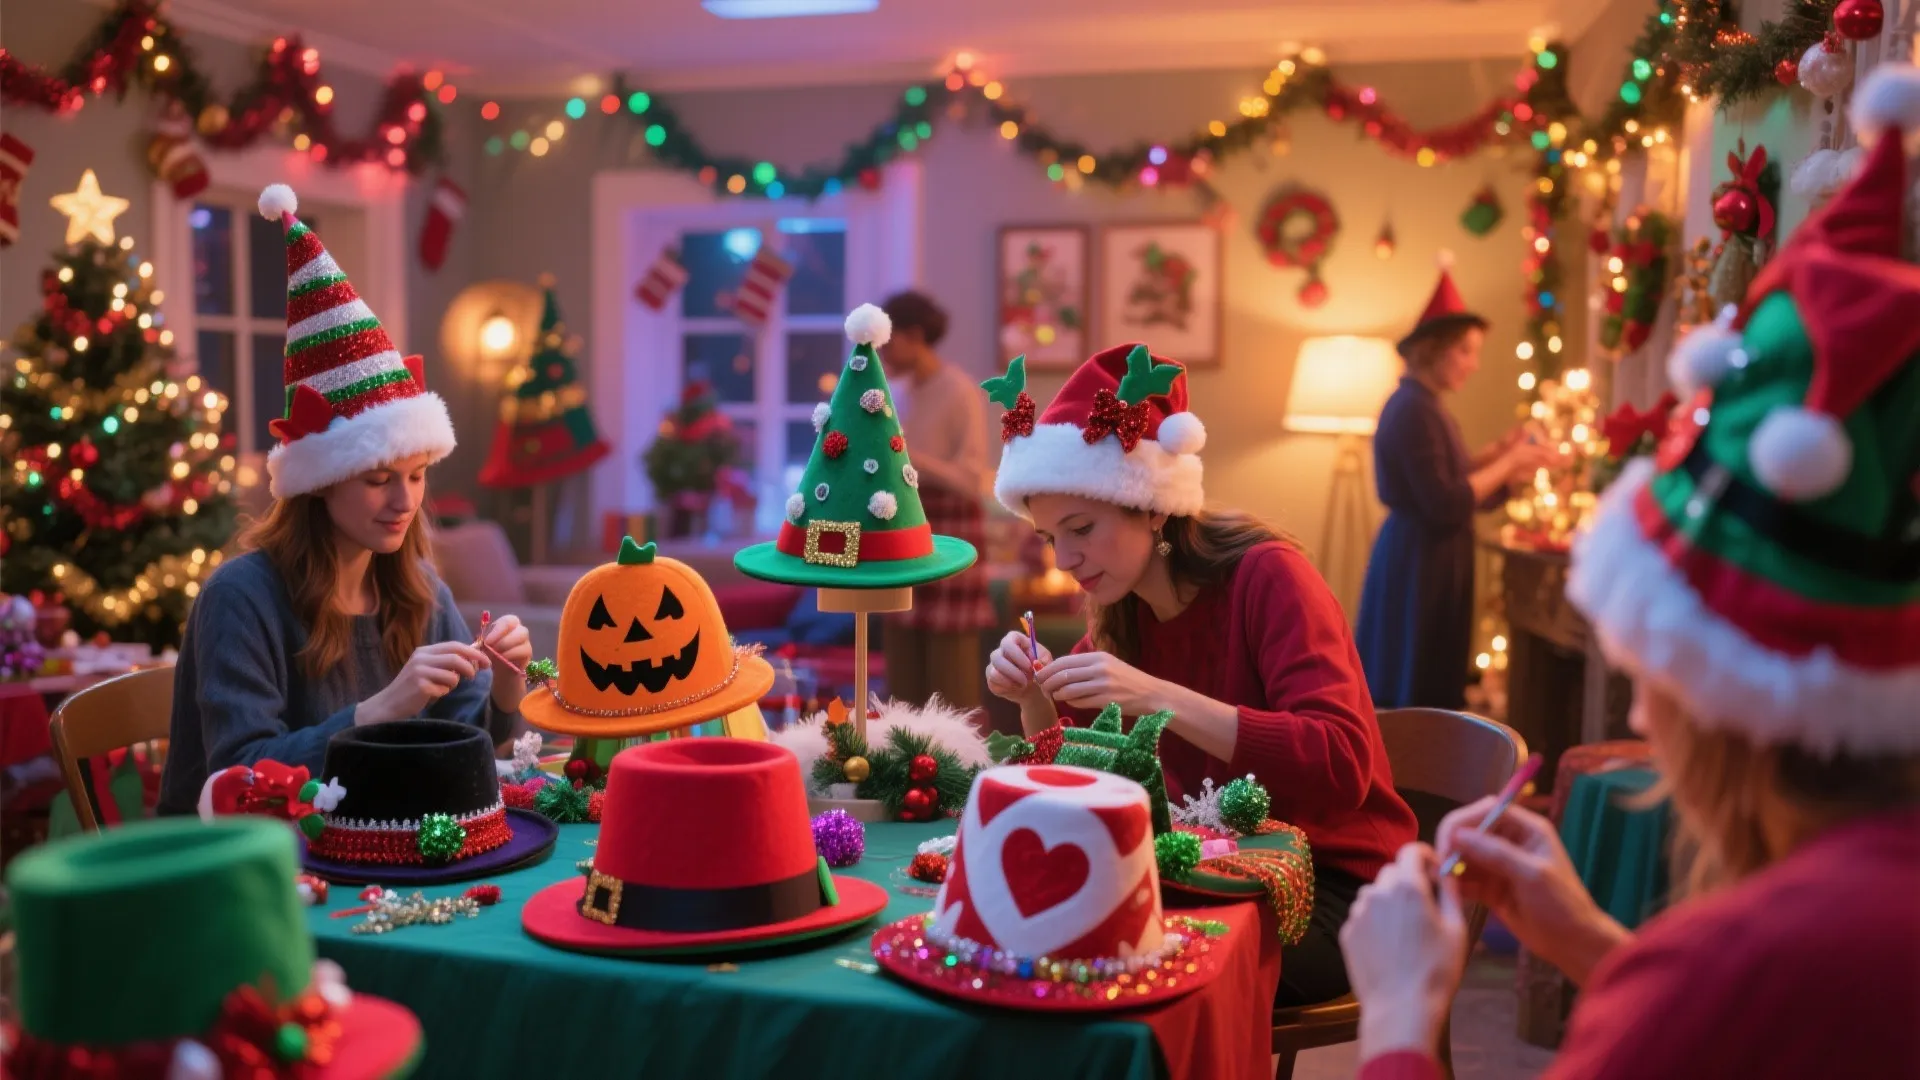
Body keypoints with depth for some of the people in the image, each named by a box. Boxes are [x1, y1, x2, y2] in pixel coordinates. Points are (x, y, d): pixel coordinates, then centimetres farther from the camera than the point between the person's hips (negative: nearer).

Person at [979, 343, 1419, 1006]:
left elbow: (1341, 764, -30)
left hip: (1334, 883, -6)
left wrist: (1161, 698, -37)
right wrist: (1035, 698, -14)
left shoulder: (1266, 576, -18)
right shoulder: (1122, 609, 2)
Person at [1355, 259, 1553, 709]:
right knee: (1419, 694, -3)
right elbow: (1445, 505, -22)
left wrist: (1497, 452, 6)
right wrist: (1507, 464, -14)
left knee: (1424, 686, 14)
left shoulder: (1418, 404, 13)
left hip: (1426, 558, 10)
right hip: (1420, 562, -10)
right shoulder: (1414, 410, -19)